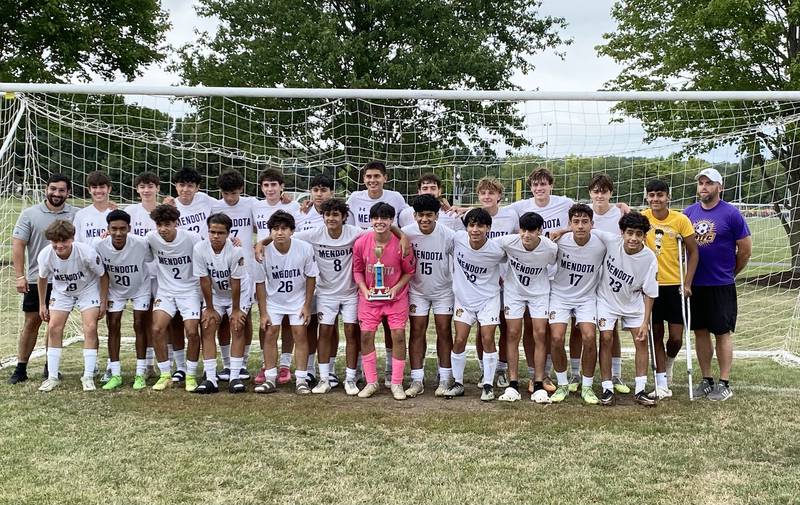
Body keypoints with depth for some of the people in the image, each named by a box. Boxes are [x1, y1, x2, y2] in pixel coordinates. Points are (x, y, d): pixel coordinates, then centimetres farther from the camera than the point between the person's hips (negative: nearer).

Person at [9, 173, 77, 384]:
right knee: (32, 322, 3)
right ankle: (20, 368, 11)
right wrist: (19, 276, -7)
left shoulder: (76, 215, 0)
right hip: (36, 279, -1)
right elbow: (18, 245, -1)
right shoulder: (30, 214, 0)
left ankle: (51, 367, 18)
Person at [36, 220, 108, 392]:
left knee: (90, 328, -14)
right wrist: (42, 305, 3)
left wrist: (103, 302, -12)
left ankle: (88, 377, -5)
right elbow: (42, 279, -2)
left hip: (88, 289, -3)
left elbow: (103, 276, -15)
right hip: (61, 292, 3)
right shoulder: (45, 255, -24)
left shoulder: (87, 253, -33)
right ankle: (52, 377, 4)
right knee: (53, 328, -7)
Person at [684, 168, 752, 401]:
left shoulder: (731, 214, -7)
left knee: (723, 333, 2)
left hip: (721, 285, -4)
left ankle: (724, 384, 11)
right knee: (700, 332, 10)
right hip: (695, 284, 4)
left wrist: (729, 273, 7)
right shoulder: (689, 213, 5)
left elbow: (745, 250, -2)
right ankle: (706, 380, 21)